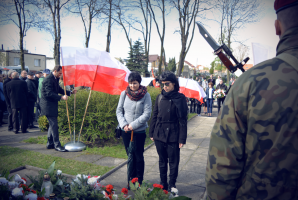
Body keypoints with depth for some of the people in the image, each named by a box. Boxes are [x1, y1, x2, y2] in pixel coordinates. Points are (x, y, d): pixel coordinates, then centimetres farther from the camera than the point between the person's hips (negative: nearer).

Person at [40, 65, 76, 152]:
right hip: (48, 105, -11)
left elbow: (59, 90, 21)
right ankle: (57, 145, -1)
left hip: (52, 105, 11)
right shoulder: (48, 79, -18)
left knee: (52, 124, 15)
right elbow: (49, 93, -25)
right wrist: (61, 97, -32)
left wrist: (70, 92, 11)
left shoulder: (55, 79, 13)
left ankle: (50, 143, 24)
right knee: (54, 124, -8)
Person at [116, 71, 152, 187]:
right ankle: (131, 179, 28)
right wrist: (124, 124, -10)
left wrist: (133, 125, -14)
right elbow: (119, 111, 4)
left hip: (139, 131, -2)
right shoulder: (124, 94, 0)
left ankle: (139, 181, 24)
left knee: (139, 157, 8)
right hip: (126, 131, 3)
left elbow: (147, 114, -10)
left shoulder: (145, 95, -8)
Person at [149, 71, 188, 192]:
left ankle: (172, 185, 27)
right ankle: (163, 184, 32)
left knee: (173, 162, 9)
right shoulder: (160, 97, 4)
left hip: (173, 136, -4)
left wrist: (182, 139, -9)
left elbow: (183, 120, -7)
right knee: (162, 161, 16)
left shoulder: (180, 98, -7)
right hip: (159, 135, 4)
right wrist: (151, 133, 9)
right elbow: (154, 116, 10)